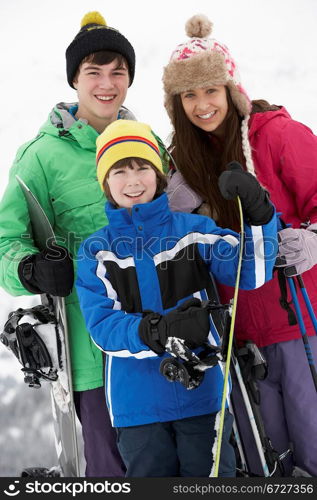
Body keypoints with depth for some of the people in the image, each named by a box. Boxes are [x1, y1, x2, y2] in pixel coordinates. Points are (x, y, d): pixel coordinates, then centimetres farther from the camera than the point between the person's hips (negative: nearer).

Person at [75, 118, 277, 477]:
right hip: (137, 402, 0)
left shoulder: (194, 229, 1)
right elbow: (101, 326, -10)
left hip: (202, 390, 0)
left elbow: (251, 273, -9)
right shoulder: (96, 251, 0)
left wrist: (257, 214, -24)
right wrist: (158, 331, -27)